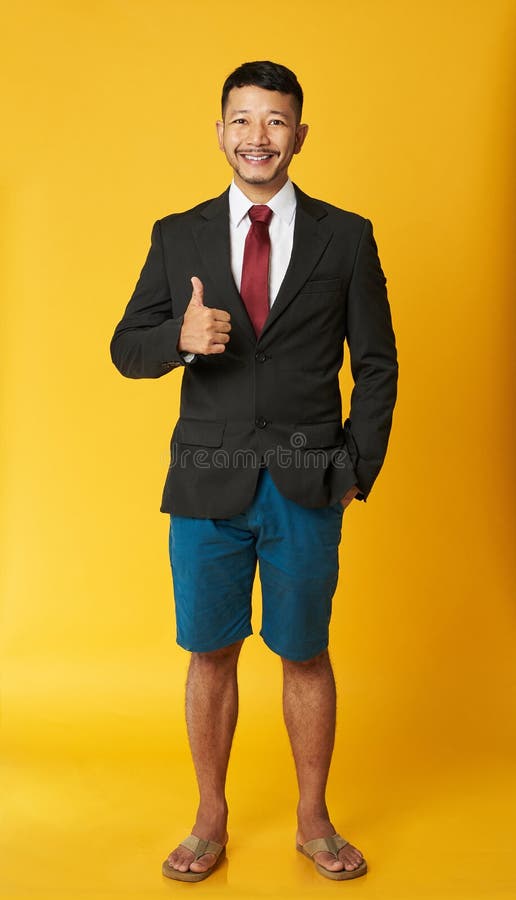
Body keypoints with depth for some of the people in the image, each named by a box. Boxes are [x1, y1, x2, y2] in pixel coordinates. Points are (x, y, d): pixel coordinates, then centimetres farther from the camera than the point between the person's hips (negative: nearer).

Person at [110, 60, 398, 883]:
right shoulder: (179, 237, 5)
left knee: (306, 657, 11)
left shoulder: (346, 237, 3)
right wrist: (181, 337, -17)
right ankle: (211, 821, 30)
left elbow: (376, 364, 5)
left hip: (307, 488, -1)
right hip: (208, 483, 1)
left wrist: (360, 470, -1)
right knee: (211, 656, 11)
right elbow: (127, 348, 5)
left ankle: (314, 822, 31)